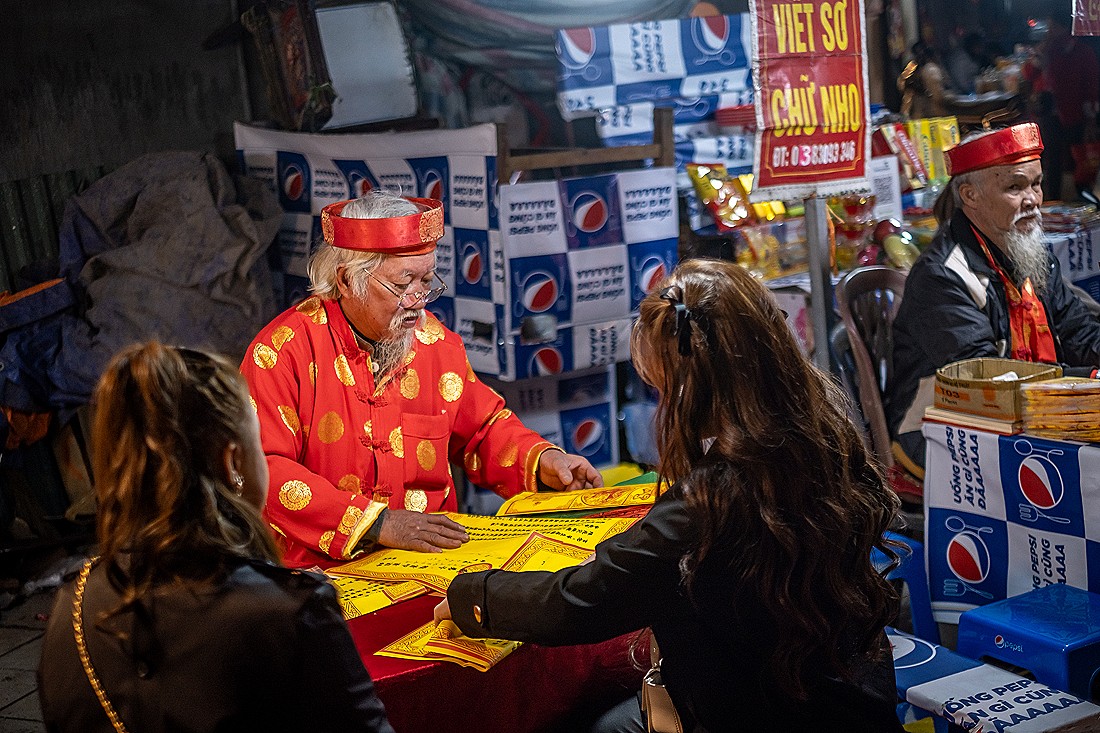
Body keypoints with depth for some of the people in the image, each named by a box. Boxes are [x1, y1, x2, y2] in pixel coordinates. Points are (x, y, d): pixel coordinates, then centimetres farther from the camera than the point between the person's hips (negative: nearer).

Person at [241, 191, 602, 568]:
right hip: (322, 571, -5)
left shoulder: (435, 342, 9)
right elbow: (262, 472, -15)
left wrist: (541, 460, 3)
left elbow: (483, 429, 23)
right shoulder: (282, 351, -8)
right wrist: (375, 522, -23)